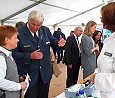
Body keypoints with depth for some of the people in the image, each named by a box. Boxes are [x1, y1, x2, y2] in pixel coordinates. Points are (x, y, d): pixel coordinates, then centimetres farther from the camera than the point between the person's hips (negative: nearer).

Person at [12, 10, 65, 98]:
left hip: (45, 73, 5)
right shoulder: (19, 32, -13)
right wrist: (30, 56, -27)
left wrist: (60, 43, -10)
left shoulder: (46, 30, 3)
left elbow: (53, 43, 13)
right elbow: (14, 53, -13)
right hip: (29, 74, -4)